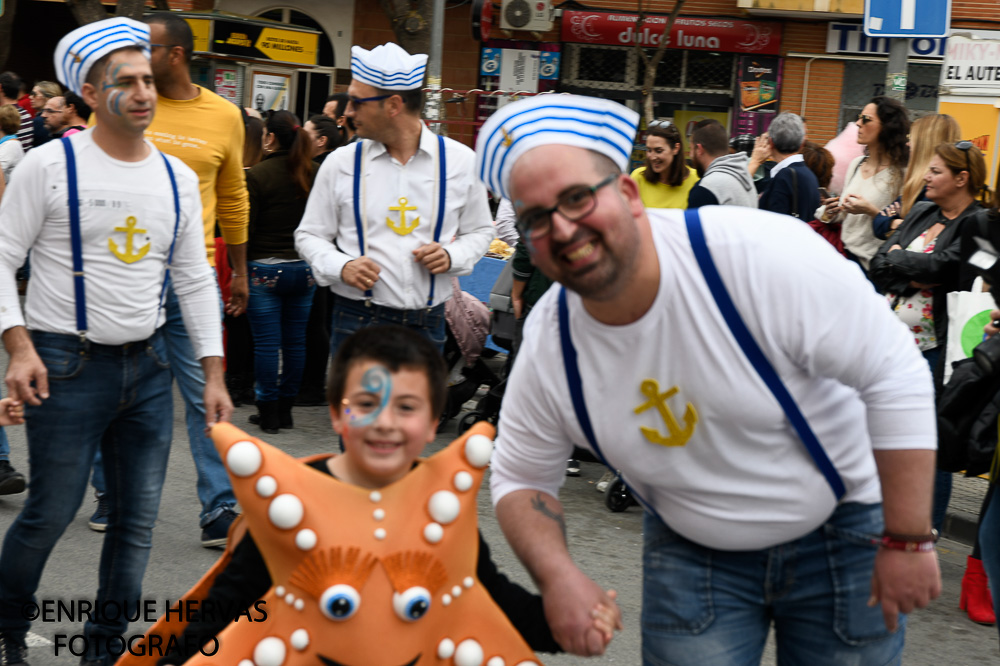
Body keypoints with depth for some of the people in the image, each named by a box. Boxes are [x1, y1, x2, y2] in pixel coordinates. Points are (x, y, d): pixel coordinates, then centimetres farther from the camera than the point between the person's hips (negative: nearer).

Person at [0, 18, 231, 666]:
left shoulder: (178, 177, 7)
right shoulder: (52, 164, -6)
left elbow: (196, 278, 11)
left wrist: (214, 372, 7)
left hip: (149, 366, 5)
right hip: (68, 366, -5)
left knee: (139, 517, 8)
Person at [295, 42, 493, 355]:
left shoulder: (460, 161, 4)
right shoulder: (340, 163, 4)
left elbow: (480, 231, 14)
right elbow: (310, 235, 10)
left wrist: (452, 256, -6)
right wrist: (340, 266, -10)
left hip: (427, 326, 1)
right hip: (357, 321, 0)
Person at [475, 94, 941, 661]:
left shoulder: (758, 253, -29)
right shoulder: (548, 344, -15)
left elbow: (896, 378, -23)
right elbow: (521, 480, 0)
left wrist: (908, 539, -21)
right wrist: (557, 575, -19)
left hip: (842, 534, -2)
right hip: (690, 551, 3)